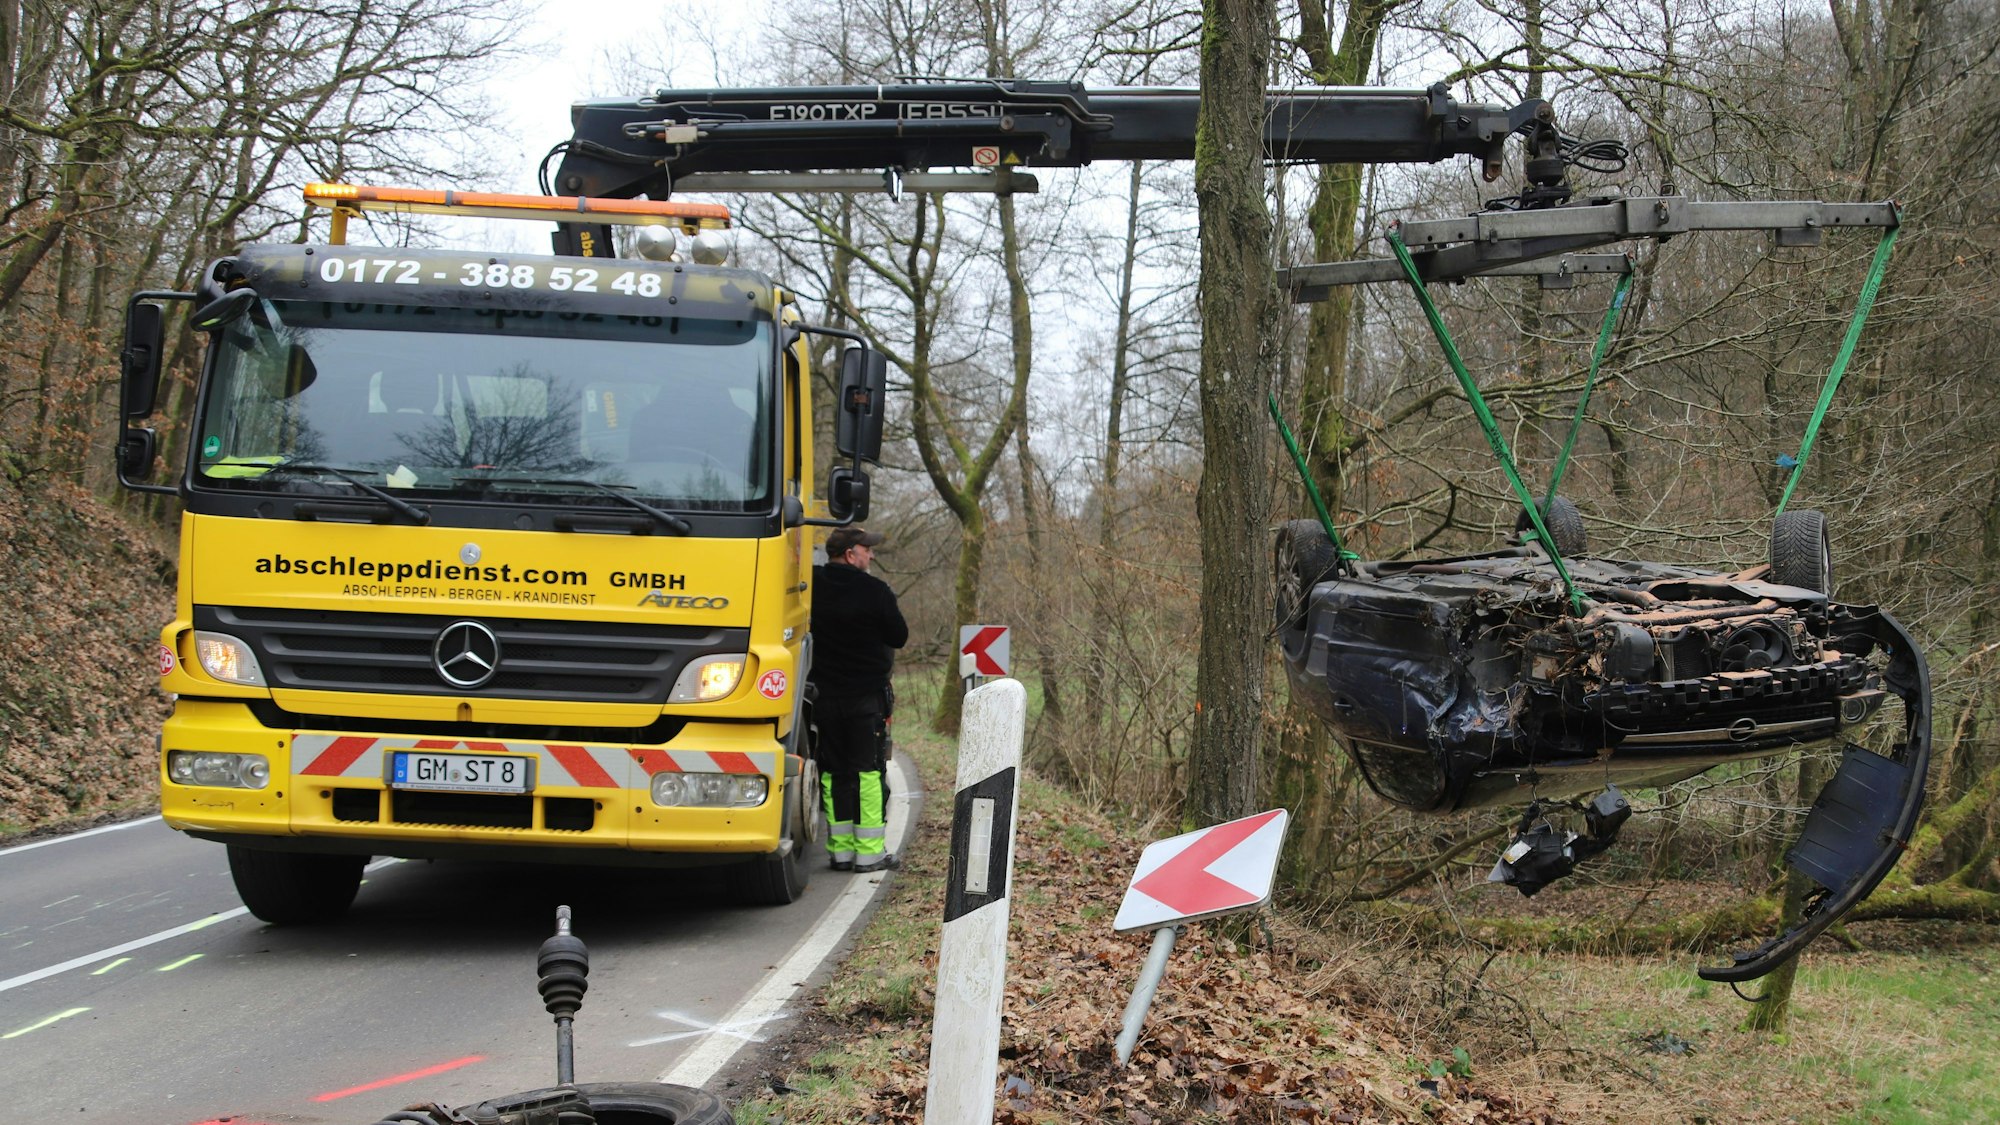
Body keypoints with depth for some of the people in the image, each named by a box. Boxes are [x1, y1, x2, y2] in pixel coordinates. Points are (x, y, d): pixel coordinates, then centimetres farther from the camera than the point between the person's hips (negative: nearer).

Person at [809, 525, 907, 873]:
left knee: (834, 772, 9)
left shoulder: (814, 586, -1)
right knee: (868, 771, 1)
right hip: (867, 696, -4)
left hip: (825, 696, 4)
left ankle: (841, 850, 10)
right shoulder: (875, 591, -12)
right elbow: (899, 637, -3)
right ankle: (869, 852, 0)